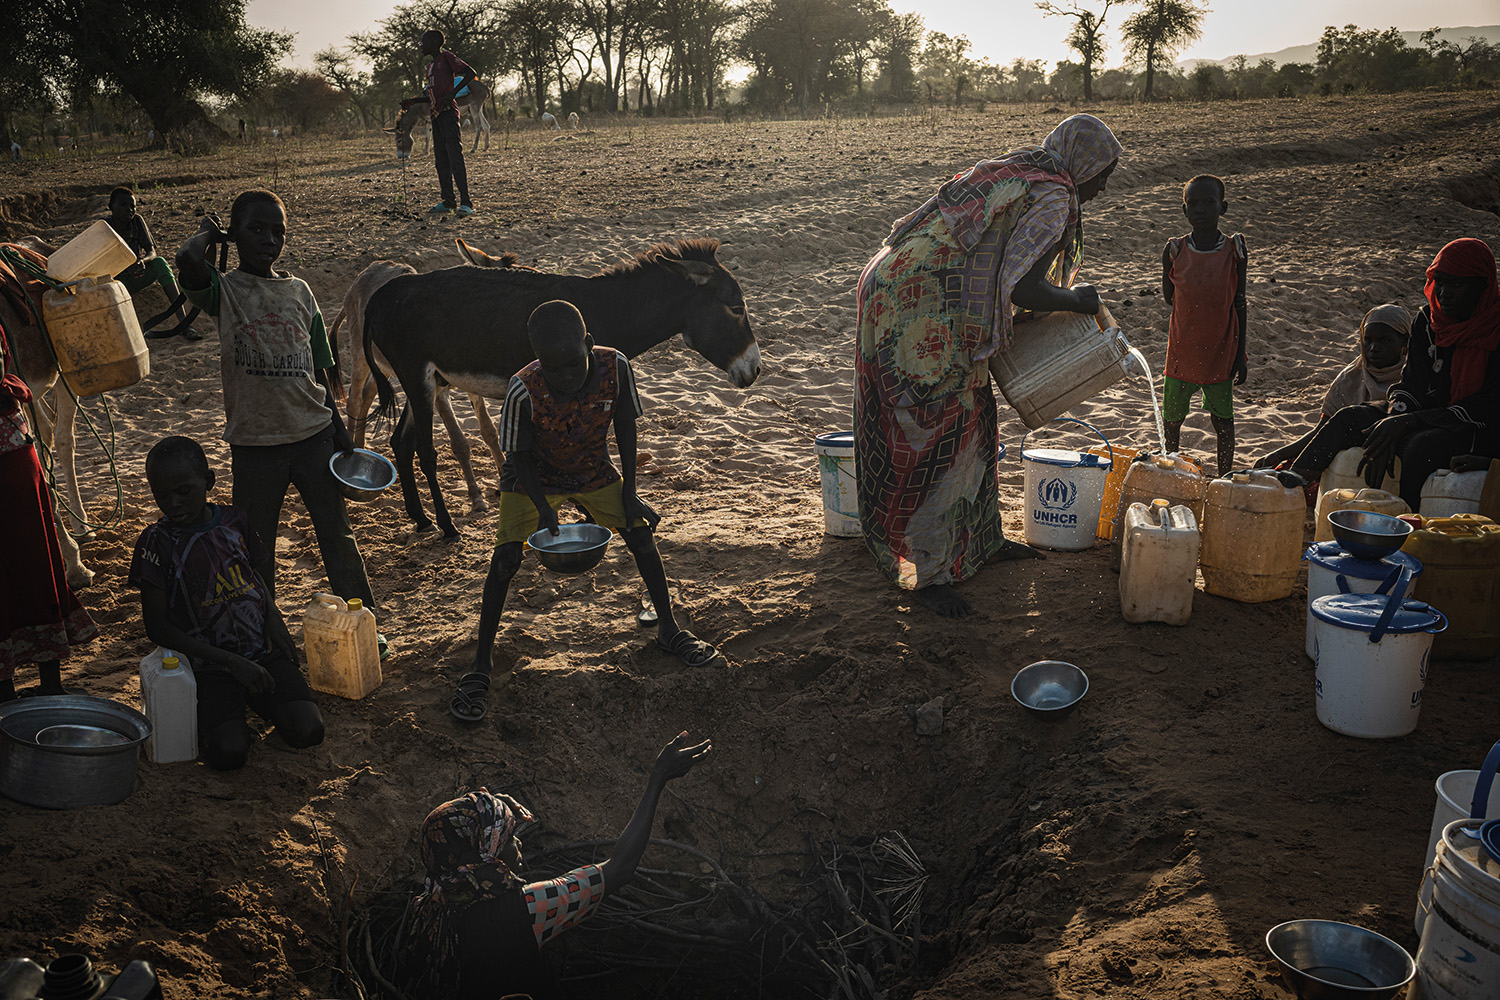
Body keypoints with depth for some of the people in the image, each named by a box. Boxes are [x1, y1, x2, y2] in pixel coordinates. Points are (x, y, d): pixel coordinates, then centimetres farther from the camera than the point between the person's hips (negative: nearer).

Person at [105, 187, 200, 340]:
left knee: (159, 263, -27)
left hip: (136, 279, 1)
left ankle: (183, 322, -39)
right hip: (114, 279, -1)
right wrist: (128, 267, -37)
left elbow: (152, 252, -10)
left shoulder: (137, 221, -5)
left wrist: (142, 261, -35)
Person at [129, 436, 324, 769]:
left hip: (263, 651, 3)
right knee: (229, 753, -25)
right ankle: (212, 717, 11)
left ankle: (258, 701, 14)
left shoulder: (234, 519, 5)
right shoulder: (157, 541, -6)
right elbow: (157, 627, -7)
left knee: (308, 732, -19)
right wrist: (231, 663, -14)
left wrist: (273, 615, 0)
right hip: (210, 664, -2)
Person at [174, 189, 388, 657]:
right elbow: (187, 260, -27)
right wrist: (207, 231, -6)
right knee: (256, 548, 8)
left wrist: (339, 429, 9)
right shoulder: (225, 290, -4)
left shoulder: (299, 291, 7)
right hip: (255, 441, -3)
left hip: (314, 433, 3)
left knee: (337, 534, 11)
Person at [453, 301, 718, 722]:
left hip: (595, 472, 3)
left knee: (640, 531, -1)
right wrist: (543, 509, -26)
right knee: (506, 556, -15)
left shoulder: (614, 367, -28)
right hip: (533, 479, -3)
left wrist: (629, 493, -10)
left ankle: (668, 630, 20)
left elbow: (624, 427, -11)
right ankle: (480, 665, -3)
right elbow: (519, 457, -18)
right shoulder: (524, 391, -35)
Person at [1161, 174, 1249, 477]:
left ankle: (1225, 479, 24)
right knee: (1172, 418, 12)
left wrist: (1240, 353, -1)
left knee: (1223, 419, 9)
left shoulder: (1234, 250, -7)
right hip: (1181, 351, 1)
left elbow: (1239, 303, -1)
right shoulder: (1174, 250, -6)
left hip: (1220, 353, -1)